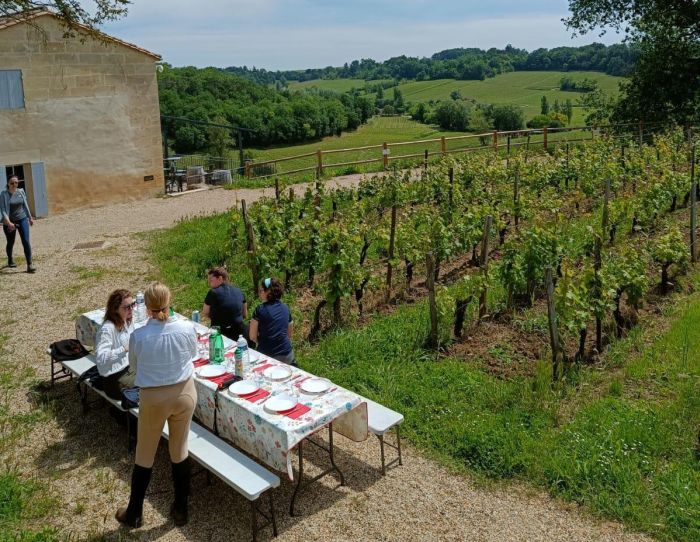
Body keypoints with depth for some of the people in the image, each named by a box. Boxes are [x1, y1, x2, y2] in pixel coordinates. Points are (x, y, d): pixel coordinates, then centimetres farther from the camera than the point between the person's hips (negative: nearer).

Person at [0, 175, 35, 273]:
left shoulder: (21, 191, -1)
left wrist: (30, 217, 19)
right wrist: (8, 222, -29)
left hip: (22, 219, 2)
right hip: (9, 222, -2)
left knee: (26, 241, -11)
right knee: (10, 243, 15)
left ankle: (29, 265, -12)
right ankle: (10, 260, 42)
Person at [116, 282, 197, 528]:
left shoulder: (138, 336, -19)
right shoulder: (187, 328, -16)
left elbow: (134, 367, 0)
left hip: (153, 398, -1)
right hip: (184, 393, 2)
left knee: (144, 456, 17)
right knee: (180, 452, 18)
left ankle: (134, 514, 33)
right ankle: (180, 510, 32)